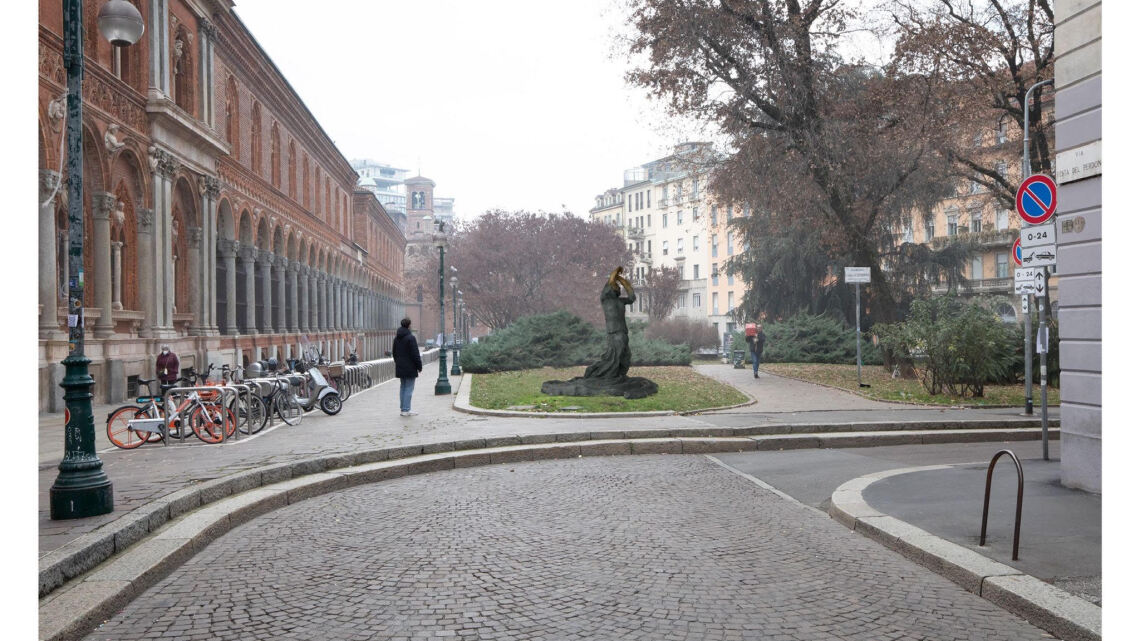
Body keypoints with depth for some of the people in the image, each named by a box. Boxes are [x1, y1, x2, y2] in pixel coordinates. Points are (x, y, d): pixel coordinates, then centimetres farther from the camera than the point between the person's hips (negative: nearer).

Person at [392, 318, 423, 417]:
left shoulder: (397, 338, 10)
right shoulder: (411, 337, -15)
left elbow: (394, 353, 18)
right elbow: (415, 354, -16)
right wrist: (419, 366, -8)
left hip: (400, 368, 8)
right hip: (410, 368, -8)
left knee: (403, 387, 14)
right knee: (409, 388, -5)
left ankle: (402, 409, 16)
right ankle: (406, 410, -7)